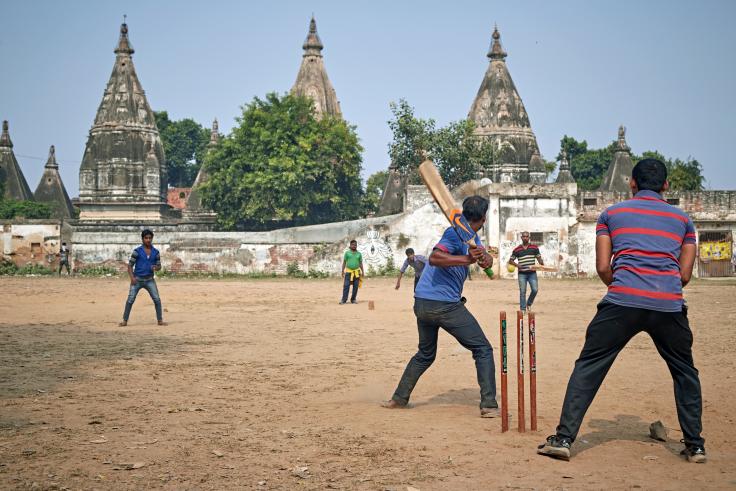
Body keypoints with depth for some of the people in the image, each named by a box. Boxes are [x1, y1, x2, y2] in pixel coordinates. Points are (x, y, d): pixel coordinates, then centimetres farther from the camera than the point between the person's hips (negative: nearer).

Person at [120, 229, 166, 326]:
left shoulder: (155, 252, 3)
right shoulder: (137, 251, -5)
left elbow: (159, 266, 9)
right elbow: (130, 265, -3)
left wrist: (156, 268, -15)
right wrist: (132, 277, -15)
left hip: (149, 280, 2)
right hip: (137, 279, -2)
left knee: (157, 300, -4)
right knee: (130, 300, -6)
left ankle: (160, 320, 6)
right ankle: (124, 321, 2)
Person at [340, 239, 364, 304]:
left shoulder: (359, 254, 8)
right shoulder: (347, 253, 3)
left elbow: (360, 263, 11)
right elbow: (344, 262, 4)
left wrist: (362, 272, 5)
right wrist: (343, 271, -2)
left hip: (356, 272, 2)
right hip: (348, 272, -2)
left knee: (355, 286, 3)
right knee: (346, 286, -7)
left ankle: (353, 299, 13)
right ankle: (344, 300, -7)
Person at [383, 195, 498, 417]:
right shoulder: (456, 232, -12)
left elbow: (486, 259, 8)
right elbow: (434, 257, -25)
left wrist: (484, 257, -15)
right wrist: (467, 259, -32)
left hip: (421, 305, 9)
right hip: (445, 305, -9)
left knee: (425, 354, 25)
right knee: (482, 349, -1)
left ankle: (399, 398, 23)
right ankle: (489, 405, -7)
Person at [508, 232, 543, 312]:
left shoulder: (534, 248, 6)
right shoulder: (517, 249, 4)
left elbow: (539, 258, 10)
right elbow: (510, 260, 10)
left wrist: (543, 266, -8)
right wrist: (516, 265, -8)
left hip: (532, 273, 1)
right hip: (522, 274, -1)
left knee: (535, 290, -8)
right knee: (522, 292, -1)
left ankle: (529, 304, 17)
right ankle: (523, 309, 6)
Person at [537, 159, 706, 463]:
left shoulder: (611, 214, 16)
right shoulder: (682, 219, 20)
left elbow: (603, 268, 10)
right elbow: (685, 275, 15)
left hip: (623, 301, -2)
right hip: (669, 305, 2)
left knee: (588, 367, 5)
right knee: (685, 373, 20)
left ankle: (564, 438, -2)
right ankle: (695, 446, 20)